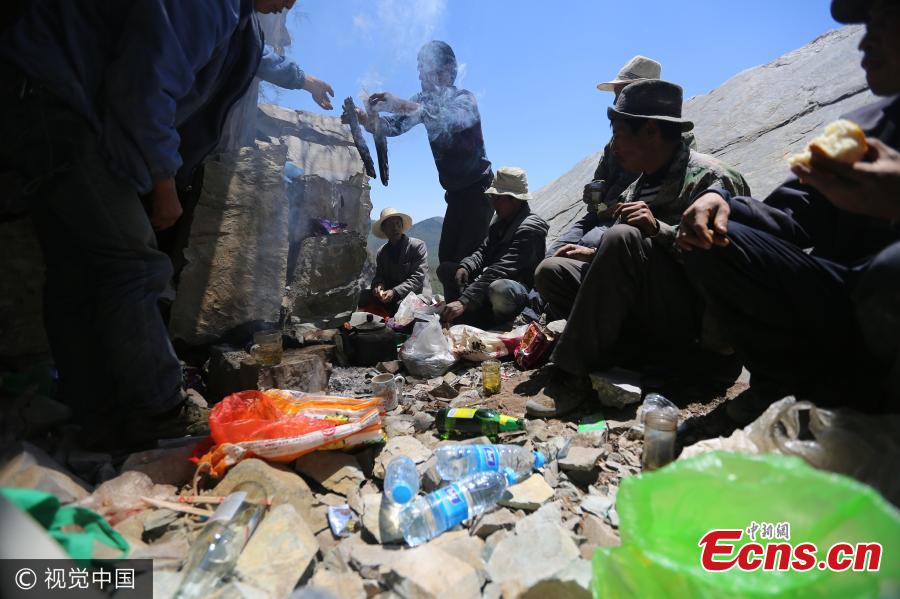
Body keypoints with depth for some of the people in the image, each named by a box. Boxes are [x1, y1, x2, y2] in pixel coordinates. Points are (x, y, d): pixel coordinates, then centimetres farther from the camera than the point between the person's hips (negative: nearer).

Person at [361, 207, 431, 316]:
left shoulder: (418, 246, -5)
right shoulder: (381, 252, 11)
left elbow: (417, 278, -12)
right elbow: (379, 276, 11)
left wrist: (395, 292, -23)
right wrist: (378, 285, -15)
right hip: (390, 296, 5)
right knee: (362, 296, -15)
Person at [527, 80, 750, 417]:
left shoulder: (711, 177, -9)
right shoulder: (640, 185, 14)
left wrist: (659, 230, -27)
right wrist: (598, 255, 1)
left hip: (695, 320, -8)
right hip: (644, 317, 8)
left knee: (623, 238, -31)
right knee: (549, 272, -1)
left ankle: (574, 376, -28)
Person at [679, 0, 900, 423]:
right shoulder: (858, 129, 12)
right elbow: (791, 217, 4)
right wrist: (723, 201, -15)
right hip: (852, 304, 6)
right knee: (713, 239, -7)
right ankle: (825, 396, -4)